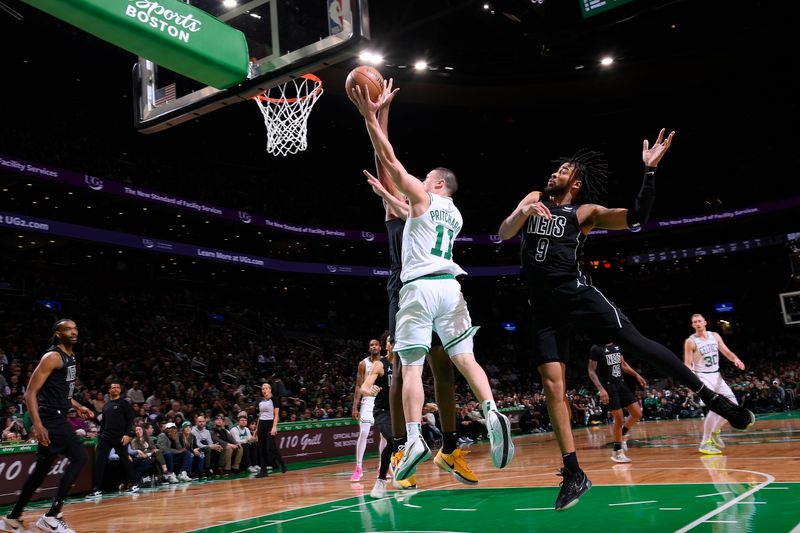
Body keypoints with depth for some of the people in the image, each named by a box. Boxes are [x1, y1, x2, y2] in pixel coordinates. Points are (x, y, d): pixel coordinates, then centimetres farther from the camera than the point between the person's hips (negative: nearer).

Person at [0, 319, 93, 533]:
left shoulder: (71, 357, 15)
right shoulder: (53, 357, -14)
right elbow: (30, 393, -18)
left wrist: (78, 407, 17)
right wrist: (37, 424, -25)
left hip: (57, 417, 10)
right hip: (50, 418, -10)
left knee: (43, 467, 15)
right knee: (80, 457, -15)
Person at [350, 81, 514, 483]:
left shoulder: (422, 197, 7)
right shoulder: (455, 215, 26)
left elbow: (390, 160, 3)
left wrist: (370, 117, 7)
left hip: (420, 287, -6)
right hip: (450, 287, 6)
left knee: (412, 366, -7)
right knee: (464, 358, 2)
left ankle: (414, 439, -14)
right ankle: (492, 412, -19)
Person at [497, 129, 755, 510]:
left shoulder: (586, 213, 6)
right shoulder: (534, 199, 15)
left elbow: (636, 219, -6)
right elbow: (503, 234, 5)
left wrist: (649, 170, -16)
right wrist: (523, 213, -16)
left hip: (577, 294, -2)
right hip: (544, 308, 2)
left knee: (636, 343, -16)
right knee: (552, 384, -5)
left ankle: (710, 396, -3)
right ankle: (574, 474, -2)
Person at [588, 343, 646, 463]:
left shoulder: (617, 345, 7)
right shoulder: (596, 348, -12)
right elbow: (592, 371, -12)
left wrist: (637, 375, 12)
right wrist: (601, 389, -21)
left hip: (621, 383, 7)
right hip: (608, 386, -7)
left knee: (637, 414, 2)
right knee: (619, 419, -6)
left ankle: (621, 435, 24)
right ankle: (617, 452, 9)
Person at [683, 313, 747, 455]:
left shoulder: (715, 336, 4)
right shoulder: (690, 341, -12)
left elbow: (726, 352, 5)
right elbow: (687, 364, -13)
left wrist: (736, 359, -17)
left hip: (717, 376, 7)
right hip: (703, 377, -7)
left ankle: (715, 431, 24)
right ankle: (705, 443, -8)